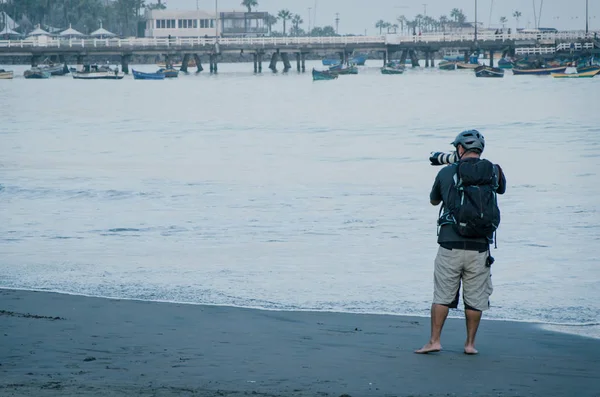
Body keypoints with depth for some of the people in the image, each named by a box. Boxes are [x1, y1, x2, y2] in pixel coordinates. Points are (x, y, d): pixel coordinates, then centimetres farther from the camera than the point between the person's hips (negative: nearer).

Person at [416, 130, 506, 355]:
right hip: (479, 248, 1)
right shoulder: (493, 171, 1)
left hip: (450, 245, -1)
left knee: (442, 295, 7)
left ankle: (434, 341, 5)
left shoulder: (446, 173, 0)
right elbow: (501, 189, 26)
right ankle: (470, 344, 14)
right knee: (475, 298, 10)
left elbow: (434, 200, 19)